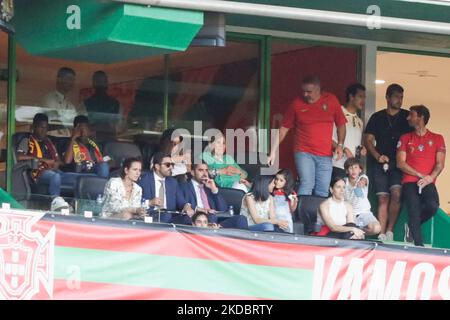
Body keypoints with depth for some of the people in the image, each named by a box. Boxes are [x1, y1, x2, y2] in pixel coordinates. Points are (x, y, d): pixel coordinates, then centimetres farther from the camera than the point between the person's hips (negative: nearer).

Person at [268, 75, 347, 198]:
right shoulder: (297, 104, 1)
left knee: (322, 192, 1)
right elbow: (284, 128, 7)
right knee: (307, 184, -18)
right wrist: (274, 150, 2)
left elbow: (341, 124, 12)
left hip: (325, 155, 2)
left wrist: (340, 145, -2)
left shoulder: (332, 100, 4)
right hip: (304, 152, -2)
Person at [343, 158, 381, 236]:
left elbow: (363, 181, -28)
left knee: (376, 228, -28)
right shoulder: (344, 181, 1)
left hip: (364, 212, 1)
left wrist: (361, 183, -51)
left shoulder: (363, 178, -3)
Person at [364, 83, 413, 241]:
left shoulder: (407, 117, 9)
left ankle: (389, 231, -12)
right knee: (383, 198, -4)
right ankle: (381, 235, -6)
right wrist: (377, 156, -8)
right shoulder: (377, 117, 11)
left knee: (396, 193, -20)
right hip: (381, 163, 1)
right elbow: (368, 140, 8)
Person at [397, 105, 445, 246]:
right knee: (414, 212, -19)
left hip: (428, 182, 0)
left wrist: (430, 178, -14)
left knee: (433, 206, -27)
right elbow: (400, 163, 4)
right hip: (410, 181, 1)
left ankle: (413, 225, 2)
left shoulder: (437, 139, 12)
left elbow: (440, 164, 5)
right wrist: (420, 175, -9)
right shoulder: (405, 138, 13)